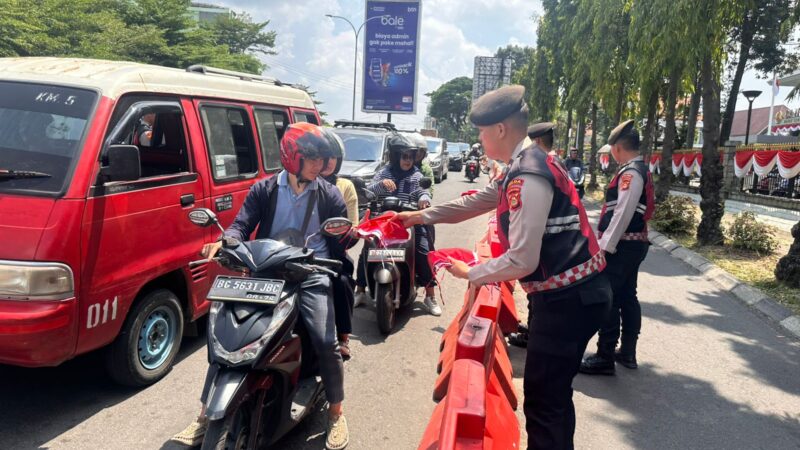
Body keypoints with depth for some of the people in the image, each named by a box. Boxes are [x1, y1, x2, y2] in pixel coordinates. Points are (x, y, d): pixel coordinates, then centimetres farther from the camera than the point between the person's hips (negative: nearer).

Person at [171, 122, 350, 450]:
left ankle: (336, 413, 9)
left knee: (326, 342, -16)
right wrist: (224, 241, -25)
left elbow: (340, 244, 5)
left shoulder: (329, 196, 5)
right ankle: (206, 414, 8)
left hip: (312, 277, -1)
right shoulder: (264, 190, 6)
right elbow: (242, 225, -2)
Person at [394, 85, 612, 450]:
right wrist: (420, 216, 26)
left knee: (543, 400, 0)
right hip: (569, 294, 10)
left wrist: (470, 273, -8)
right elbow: (475, 202, 22)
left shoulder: (527, 176, -22)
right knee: (554, 392, 23)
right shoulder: (526, 165, 11)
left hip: (569, 300, -10)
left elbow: (522, 261, -24)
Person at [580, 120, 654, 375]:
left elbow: (622, 214, -22)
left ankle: (605, 358, 2)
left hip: (621, 246, -11)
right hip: (633, 244, 11)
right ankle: (627, 353, 26)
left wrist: (605, 246, -19)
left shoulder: (630, 173, -17)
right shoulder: (641, 171, 14)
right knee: (627, 298, 16)